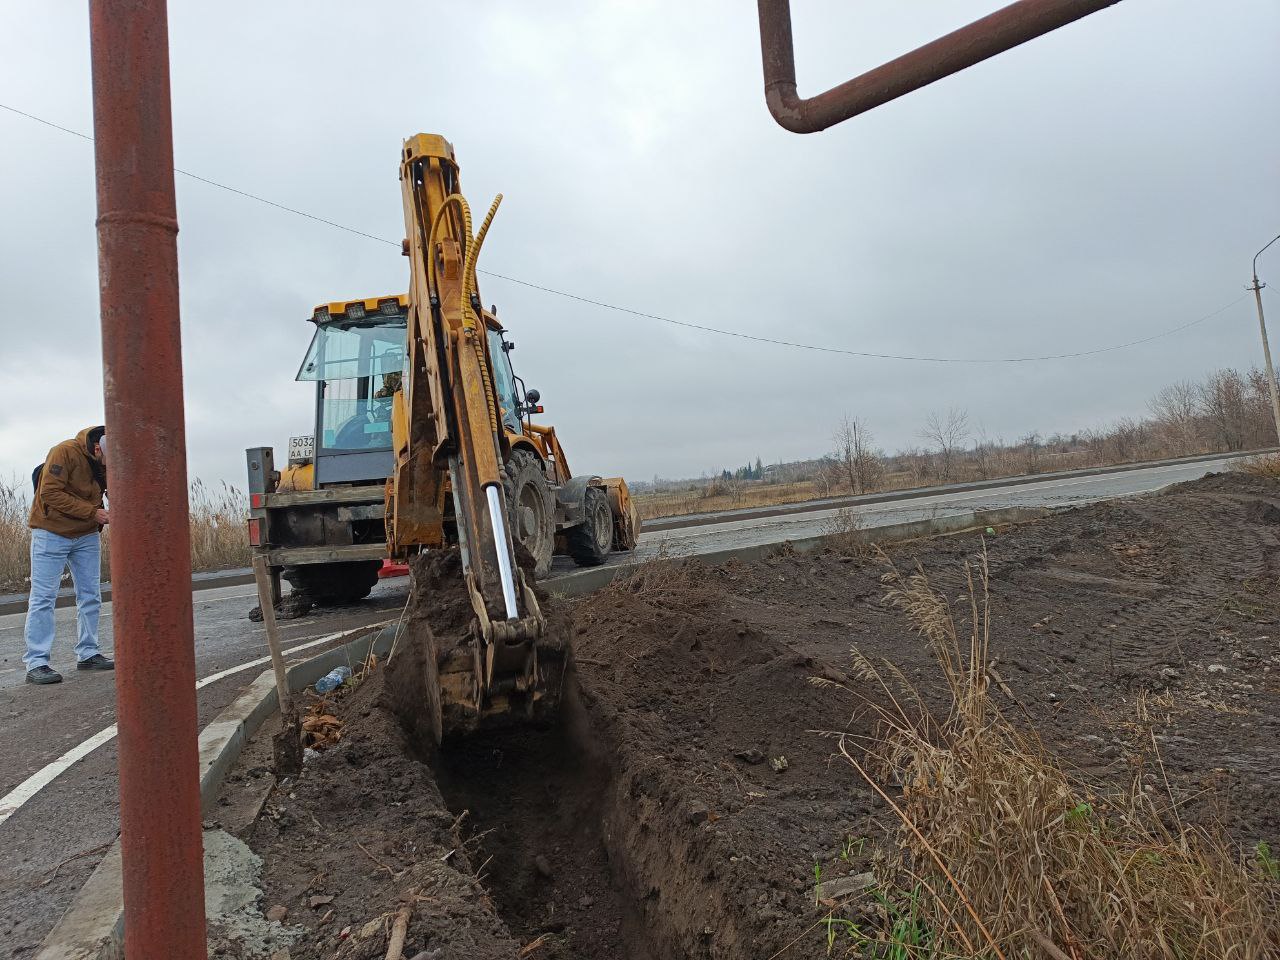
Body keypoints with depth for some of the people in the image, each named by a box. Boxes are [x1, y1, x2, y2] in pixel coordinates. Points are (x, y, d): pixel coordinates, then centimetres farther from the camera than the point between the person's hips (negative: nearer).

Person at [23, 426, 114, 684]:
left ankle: (88, 654, 16)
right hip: (51, 533, -6)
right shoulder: (65, 452, -21)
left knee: (90, 597, 7)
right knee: (43, 598, -6)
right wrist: (92, 512, -26)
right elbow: (50, 494, -24)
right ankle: (36, 663, -4)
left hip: (87, 535, 6)